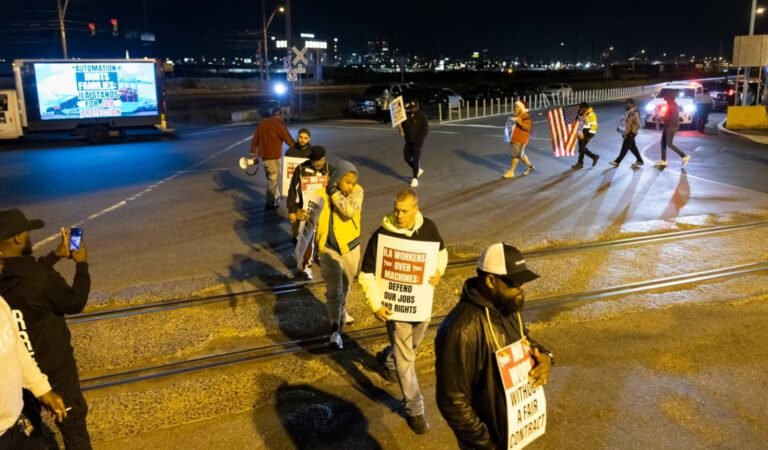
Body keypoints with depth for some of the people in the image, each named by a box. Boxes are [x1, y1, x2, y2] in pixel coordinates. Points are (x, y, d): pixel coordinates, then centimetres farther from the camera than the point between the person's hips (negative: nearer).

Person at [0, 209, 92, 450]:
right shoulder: (42, 277, -29)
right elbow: (75, 303, -13)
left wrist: (56, 255, 14)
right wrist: (81, 265, -3)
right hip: (53, 362, -6)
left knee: (26, 421, 25)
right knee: (71, 419, 13)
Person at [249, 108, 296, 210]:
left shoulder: (262, 123, 11)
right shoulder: (278, 125, -13)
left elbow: (255, 139, 12)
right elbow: (288, 139, -14)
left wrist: (253, 153, 17)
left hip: (263, 154, 8)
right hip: (273, 156, -8)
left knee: (272, 177, 21)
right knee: (273, 179, 1)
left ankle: (276, 197, 35)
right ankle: (269, 203, 5)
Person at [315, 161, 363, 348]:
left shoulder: (358, 191, -14)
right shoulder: (321, 196, -16)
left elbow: (349, 210, -33)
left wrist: (334, 191, -26)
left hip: (351, 248, 3)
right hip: (330, 250, -3)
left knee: (345, 286, 24)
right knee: (334, 290, -7)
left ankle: (341, 311, 50)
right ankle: (335, 330, 1)